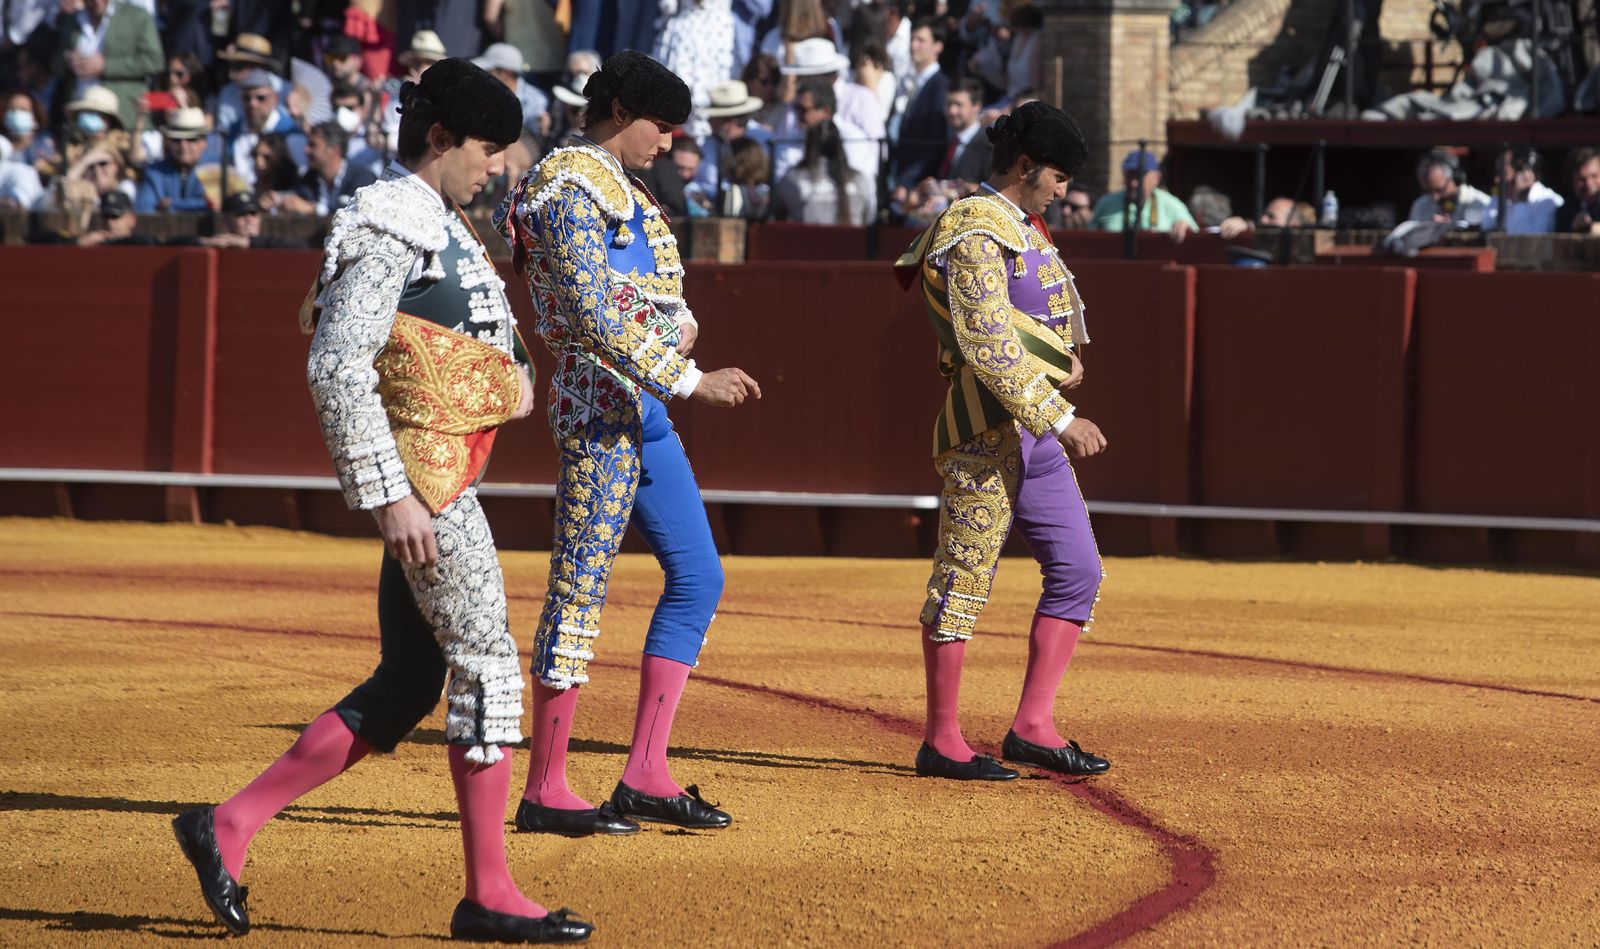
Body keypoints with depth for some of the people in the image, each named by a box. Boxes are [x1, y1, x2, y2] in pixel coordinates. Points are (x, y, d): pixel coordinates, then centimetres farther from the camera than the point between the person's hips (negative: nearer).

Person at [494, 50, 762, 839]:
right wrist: (690, 381, -23)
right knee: (580, 589, -7)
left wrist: (681, 325, 2)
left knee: (698, 575, 10)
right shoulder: (570, 189, -13)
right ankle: (545, 791, -3)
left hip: (645, 409, 10)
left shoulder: (623, 189, 18)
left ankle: (646, 776, 11)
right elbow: (595, 317, -22)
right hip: (598, 401, -10)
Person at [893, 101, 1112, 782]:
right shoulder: (977, 234, -13)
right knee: (963, 580, -5)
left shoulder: (1024, 227, 18)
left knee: (1077, 572, 6)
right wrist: (1060, 418, -24)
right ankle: (941, 744, -1)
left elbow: (1056, 304, 32)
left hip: (1037, 433, 10)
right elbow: (990, 348, -22)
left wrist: (1070, 354, 12)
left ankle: (1032, 726, 8)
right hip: (988, 430, -10)